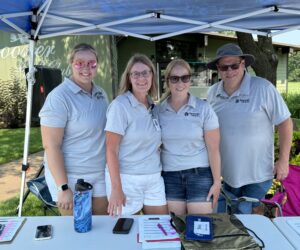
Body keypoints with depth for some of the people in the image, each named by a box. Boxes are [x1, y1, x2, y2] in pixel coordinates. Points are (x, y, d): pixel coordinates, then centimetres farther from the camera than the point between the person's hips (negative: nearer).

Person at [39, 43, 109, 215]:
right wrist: (63, 187, -18)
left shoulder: (101, 94, 5)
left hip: (100, 174, 6)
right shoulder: (59, 97, -16)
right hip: (70, 177, -6)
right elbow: (51, 145, -17)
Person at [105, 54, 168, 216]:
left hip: (154, 179, 6)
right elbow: (111, 150, -14)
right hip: (126, 179, -6)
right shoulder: (120, 106, -12)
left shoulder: (154, 107, 7)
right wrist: (116, 188, -17)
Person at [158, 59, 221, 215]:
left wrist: (217, 182, -5)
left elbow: (213, 149, -5)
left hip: (200, 174, -2)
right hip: (170, 176, 2)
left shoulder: (203, 109, -6)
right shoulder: (159, 111, 1)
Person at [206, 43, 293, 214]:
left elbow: (285, 122, -9)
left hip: (257, 174, -4)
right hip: (226, 174, 4)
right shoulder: (213, 92, -1)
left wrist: (284, 160, -11)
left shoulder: (263, 88, -14)